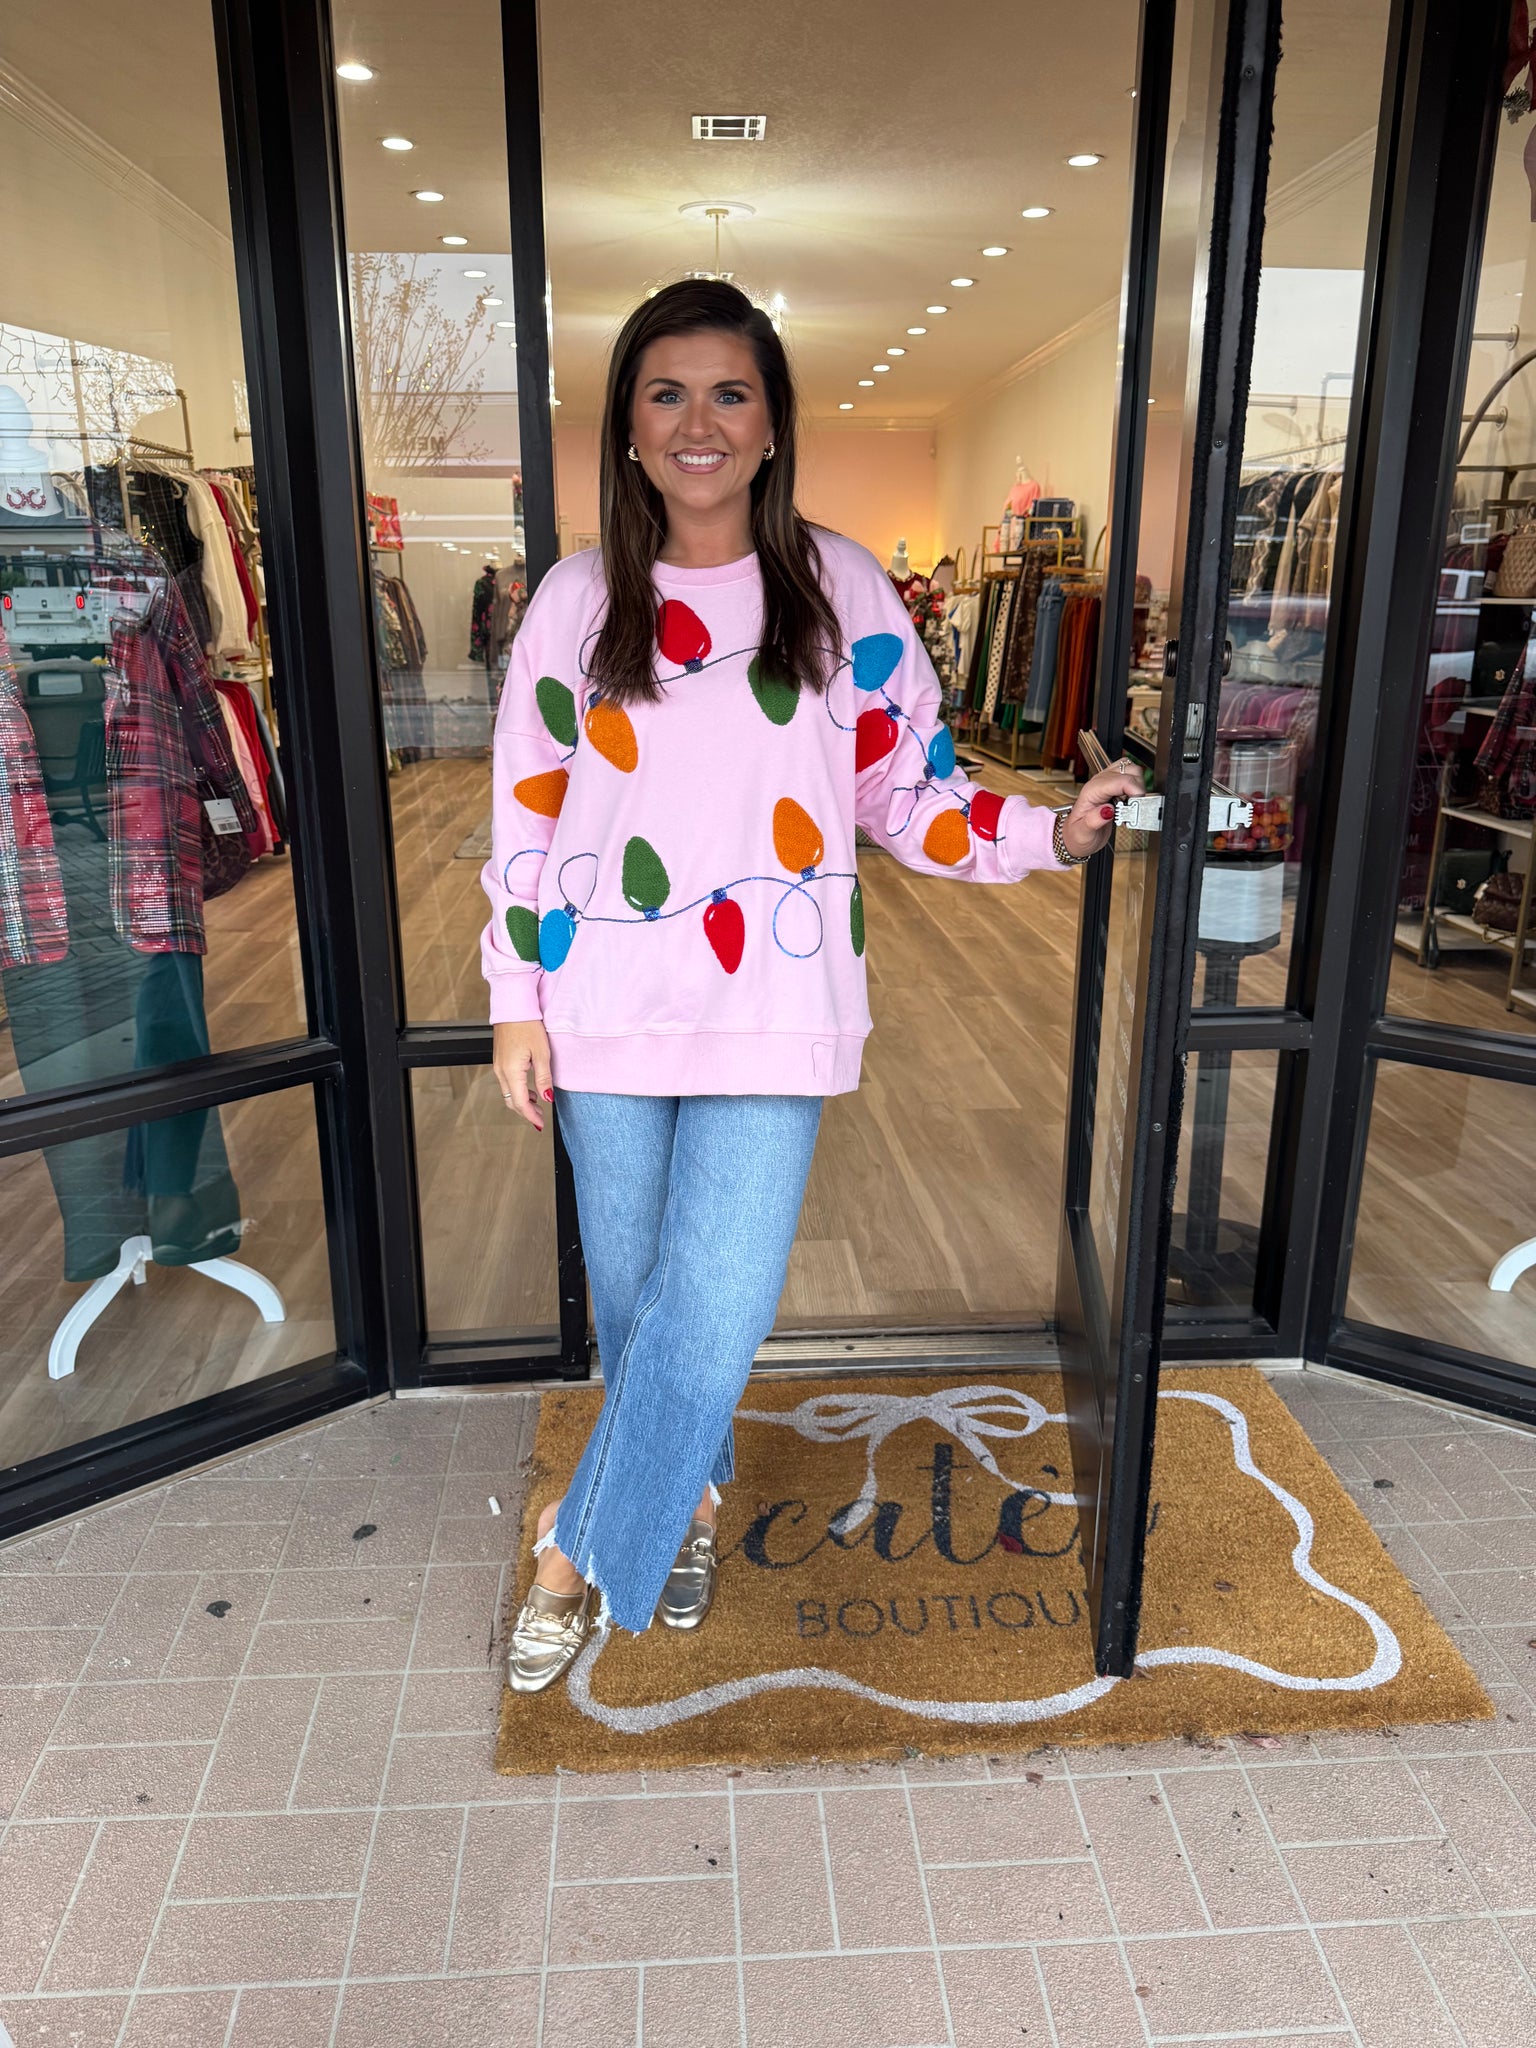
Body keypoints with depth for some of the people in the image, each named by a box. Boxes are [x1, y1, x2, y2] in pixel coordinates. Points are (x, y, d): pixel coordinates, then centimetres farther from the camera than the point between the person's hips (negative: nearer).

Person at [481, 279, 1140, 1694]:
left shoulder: (843, 591, 2)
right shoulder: (577, 600, 4)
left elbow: (910, 790, 4)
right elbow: (527, 815, 5)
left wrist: (1054, 831, -12)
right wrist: (518, 1007, 3)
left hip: (773, 1012, -1)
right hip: (609, 1012, 2)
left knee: (718, 1306, -7)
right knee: (636, 1287, 13)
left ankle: (587, 1552, 17)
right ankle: (685, 1499, 41)